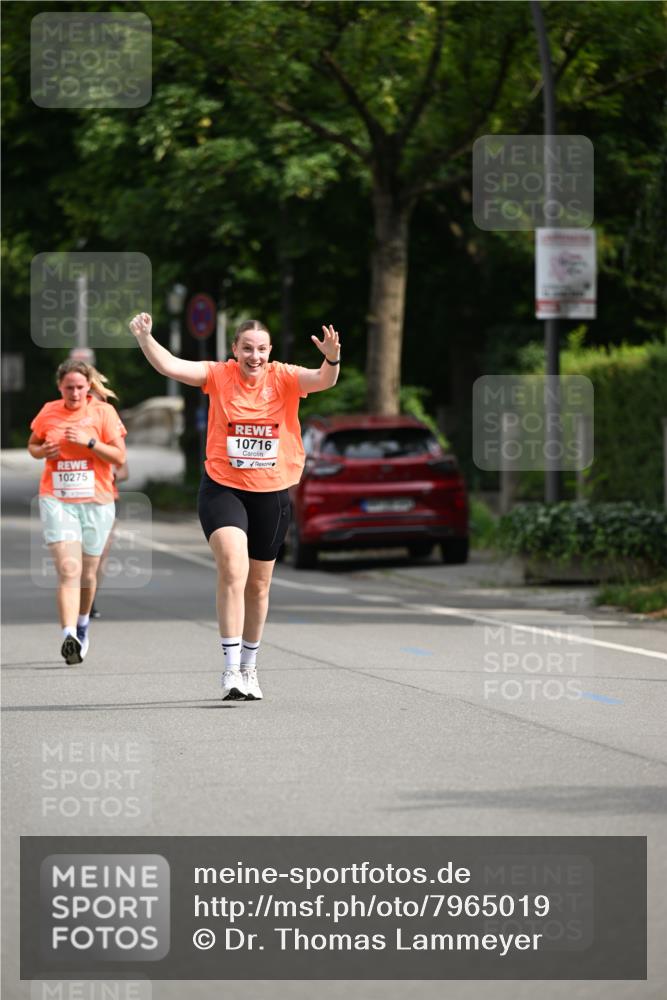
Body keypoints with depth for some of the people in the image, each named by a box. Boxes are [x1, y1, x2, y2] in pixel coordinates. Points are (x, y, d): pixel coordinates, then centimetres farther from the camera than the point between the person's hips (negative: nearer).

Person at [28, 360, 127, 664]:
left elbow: (119, 457, -4)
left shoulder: (103, 412, -2)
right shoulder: (48, 412, 5)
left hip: (96, 502, 0)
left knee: (87, 573, 11)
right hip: (56, 500, 0)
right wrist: (42, 451, -3)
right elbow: (33, 444, 20)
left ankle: (82, 623, 39)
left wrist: (89, 442, -18)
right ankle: (69, 637, -26)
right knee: (68, 569, -17)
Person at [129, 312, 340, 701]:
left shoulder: (283, 378, -5)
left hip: (272, 493, 2)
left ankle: (249, 667, 32)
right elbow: (169, 366, -15)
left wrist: (332, 360, -42)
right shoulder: (218, 376, -6)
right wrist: (145, 338, -32)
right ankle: (231, 668, -21)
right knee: (233, 569, -23)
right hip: (223, 489, -2)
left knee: (259, 585, 14)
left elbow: (324, 380, -20)